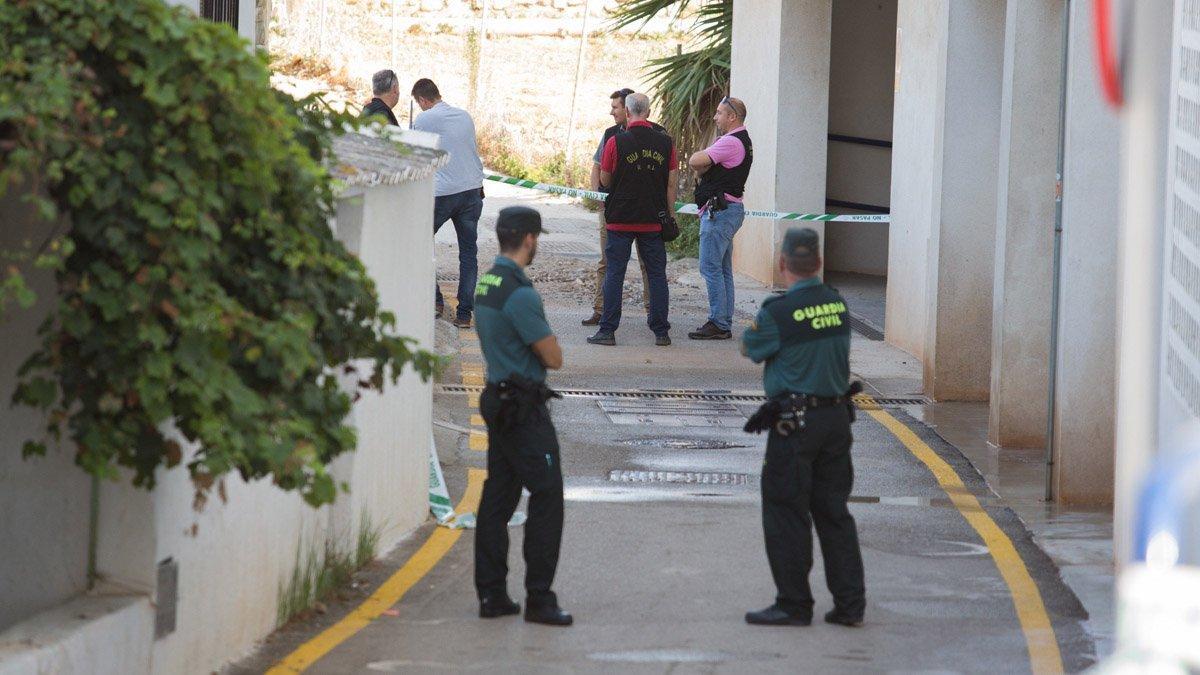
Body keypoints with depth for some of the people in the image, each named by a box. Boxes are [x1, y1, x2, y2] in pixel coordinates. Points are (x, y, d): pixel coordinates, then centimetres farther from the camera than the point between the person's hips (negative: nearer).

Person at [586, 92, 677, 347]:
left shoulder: (616, 143, -8)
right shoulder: (665, 143, -1)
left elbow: (605, 181, 2)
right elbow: (671, 185, 3)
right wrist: (669, 216, 12)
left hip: (621, 218, -2)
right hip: (654, 220, 2)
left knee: (614, 273, 3)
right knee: (656, 274, 7)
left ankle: (608, 330, 1)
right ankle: (661, 332, 8)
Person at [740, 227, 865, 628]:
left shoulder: (778, 313, -15)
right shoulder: (838, 305, 3)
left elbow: (750, 348, 1)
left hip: (794, 425, -6)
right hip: (838, 417, 6)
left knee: (786, 515, 3)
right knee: (834, 512, 12)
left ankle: (793, 605, 6)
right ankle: (850, 604, 11)